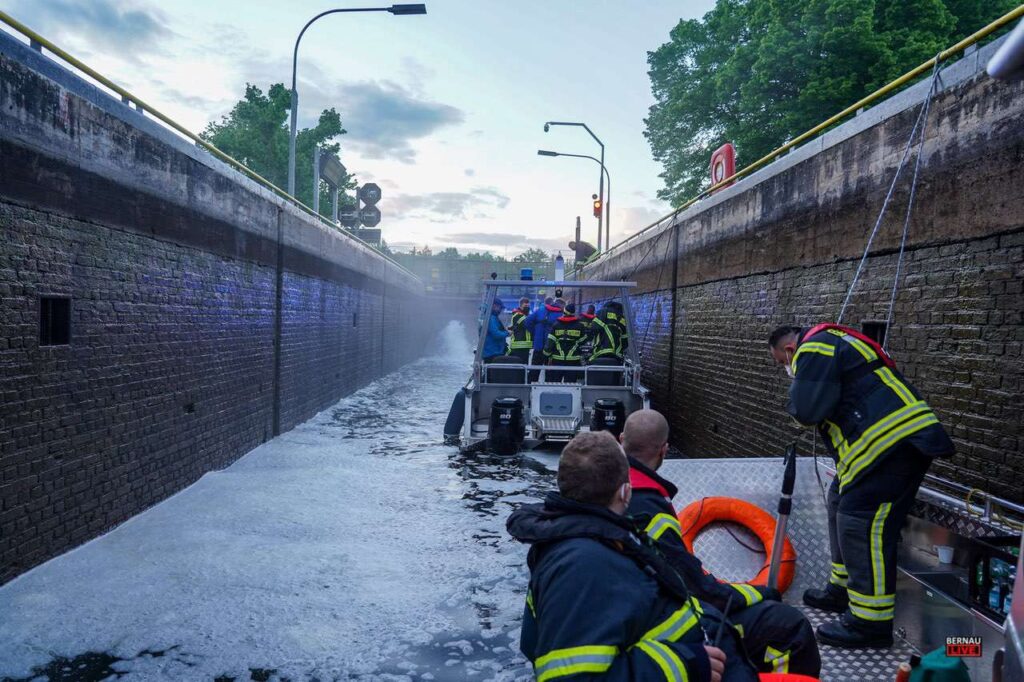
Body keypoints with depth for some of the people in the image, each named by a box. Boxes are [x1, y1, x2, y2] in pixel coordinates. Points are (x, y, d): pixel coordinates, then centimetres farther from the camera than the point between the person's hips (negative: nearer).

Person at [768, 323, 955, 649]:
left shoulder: (813, 350, -9)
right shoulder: (832, 342, 24)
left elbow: (808, 410, -18)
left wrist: (796, 400, 2)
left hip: (893, 444, -11)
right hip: (899, 439, 11)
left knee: (859, 524, -9)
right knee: (842, 503, 21)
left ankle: (870, 622, -2)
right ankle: (842, 590, 33)